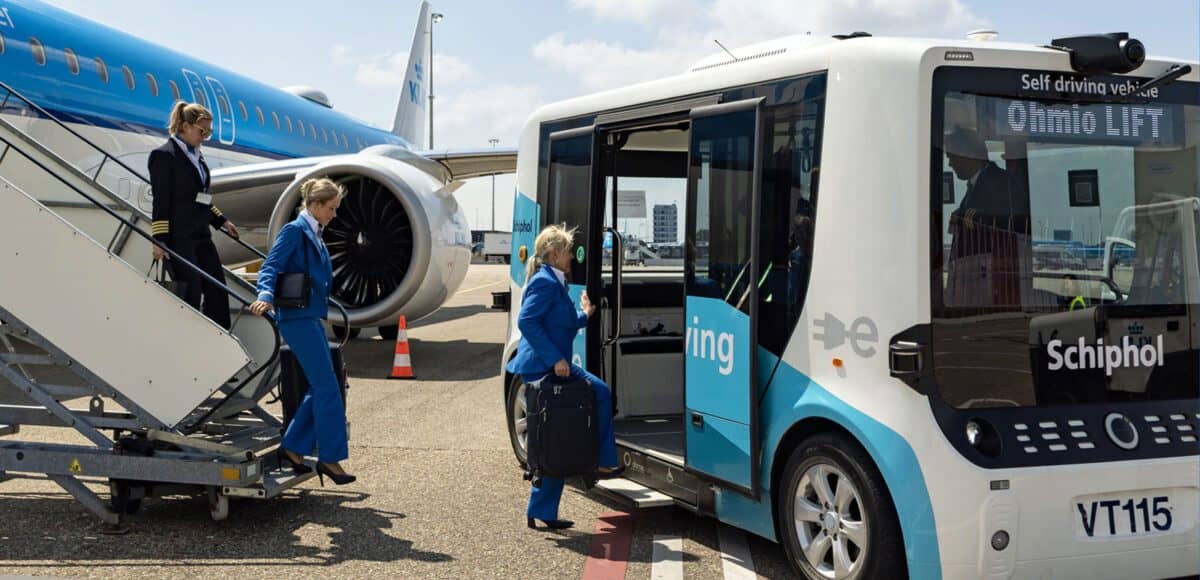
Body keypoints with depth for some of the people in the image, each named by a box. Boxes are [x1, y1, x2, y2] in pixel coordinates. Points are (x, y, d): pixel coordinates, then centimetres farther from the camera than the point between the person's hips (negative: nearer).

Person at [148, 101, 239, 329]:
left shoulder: (196, 155, 15)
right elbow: (161, 201, -13)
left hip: (200, 235, 9)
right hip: (178, 238, -8)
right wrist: (159, 240, -17)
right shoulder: (164, 155, -9)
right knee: (190, 293, -6)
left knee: (217, 289, 7)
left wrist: (221, 221, 24)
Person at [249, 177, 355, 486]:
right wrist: (265, 296, -34)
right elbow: (270, 266, -18)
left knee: (320, 388, 10)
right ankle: (329, 457, -1)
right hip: (297, 317, -10)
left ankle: (292, 448, 16)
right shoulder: (294, 230, -9)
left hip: (311, 317, 10)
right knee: (328, 387, -8)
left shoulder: (314, 234, 17)